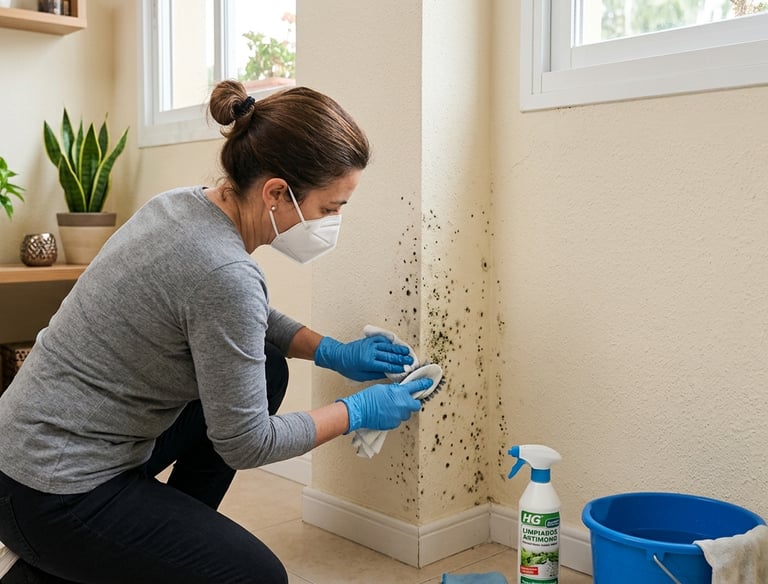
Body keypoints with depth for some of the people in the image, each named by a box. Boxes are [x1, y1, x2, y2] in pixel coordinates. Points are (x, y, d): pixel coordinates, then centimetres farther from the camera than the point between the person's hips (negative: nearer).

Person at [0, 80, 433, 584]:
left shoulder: (186, 204, -2)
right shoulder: (224, 273, -29)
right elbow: (245, 444, -18)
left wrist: (335, 353, 7)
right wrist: (358, 412, -6)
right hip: (53, 496, -9)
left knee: (265, 370, 11)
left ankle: (176, 537, 20)